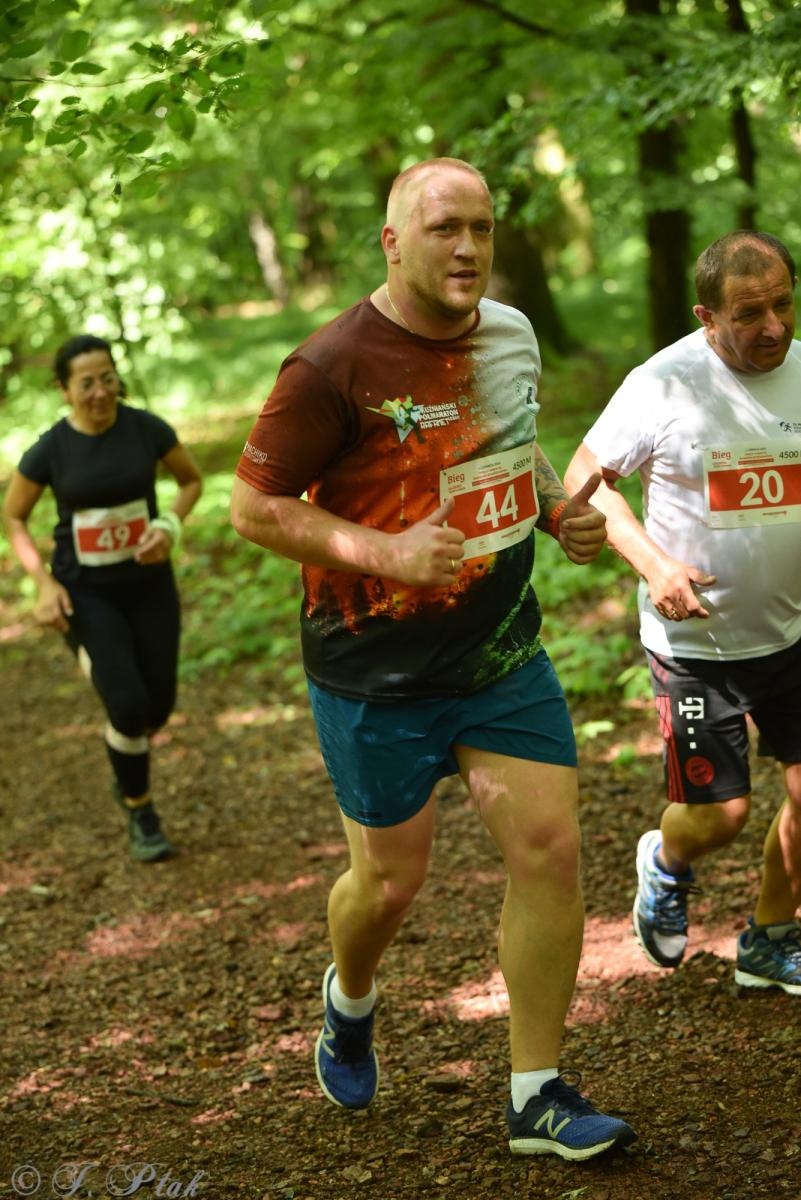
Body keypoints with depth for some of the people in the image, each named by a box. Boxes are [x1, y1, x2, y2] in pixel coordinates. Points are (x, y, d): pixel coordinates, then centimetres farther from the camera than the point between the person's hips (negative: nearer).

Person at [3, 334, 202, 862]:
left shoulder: (148, 429, -10)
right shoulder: (49, 451, -13)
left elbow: (192, 479, 7)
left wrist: (170, 526, -12)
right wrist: (44, 583, -13)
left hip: (149, 584, 2)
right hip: (86, 592, -2)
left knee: (158, 705, 7)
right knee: (128, 704, -14)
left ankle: (129, 770, 43)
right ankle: (140, 813, 12)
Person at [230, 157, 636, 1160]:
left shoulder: (513, 336, 3)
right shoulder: (333, 368, -18)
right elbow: (254, 508, -14)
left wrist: (561, 509, 1)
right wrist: (389, 553, -24)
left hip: (504, 655, 5)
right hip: (379, 676, -5)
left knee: (549, 852, -1)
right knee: (389, 881, 8)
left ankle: (538, 1099, 13)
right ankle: (350, 1001, 44)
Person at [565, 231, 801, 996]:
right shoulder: (664, 385, -15)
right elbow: (585, 476, -7)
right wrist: (654, 564, -19)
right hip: (697, 639, -4)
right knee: (719, 810, -1)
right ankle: (666, 868, 37)